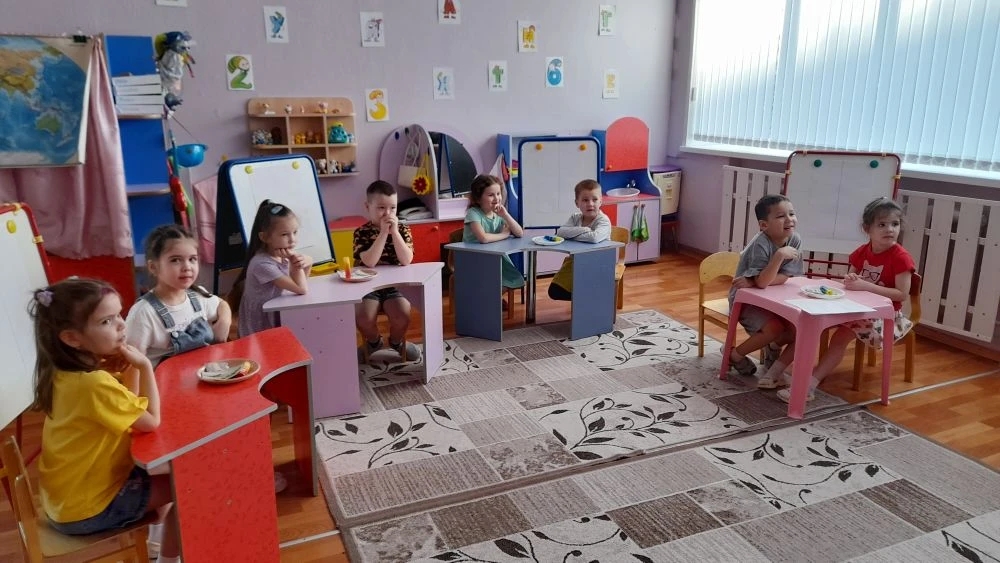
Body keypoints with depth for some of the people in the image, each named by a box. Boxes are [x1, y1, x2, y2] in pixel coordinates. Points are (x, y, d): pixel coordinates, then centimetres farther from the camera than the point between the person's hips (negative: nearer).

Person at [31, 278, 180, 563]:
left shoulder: (67, 375, -1)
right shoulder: (94, 383, -30)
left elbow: (130, 410, 7)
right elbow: (151, 421, -22)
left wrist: (130, 368, -8)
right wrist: (144, 366, -19)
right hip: (87, 509, -9)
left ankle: (160, 536, 34)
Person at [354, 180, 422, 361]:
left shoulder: (402, 229, -1)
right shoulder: (361, 232, -7)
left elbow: (406, 260, -15)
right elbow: (369, 262, -23)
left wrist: (394, 232, -20)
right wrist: (384, 232, -23)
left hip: (396, 284, 1)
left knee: (402, 315, -25)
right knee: (363, 317, -26)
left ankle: (396, 340, 12)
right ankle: (373, 341, 11)